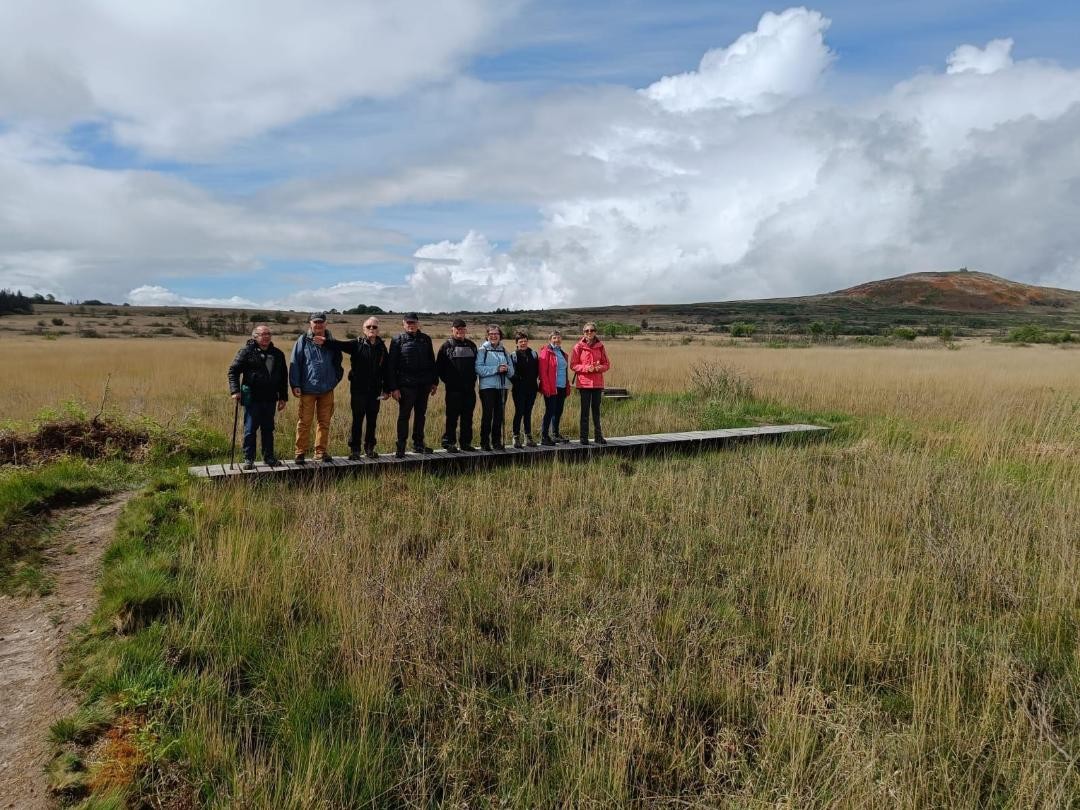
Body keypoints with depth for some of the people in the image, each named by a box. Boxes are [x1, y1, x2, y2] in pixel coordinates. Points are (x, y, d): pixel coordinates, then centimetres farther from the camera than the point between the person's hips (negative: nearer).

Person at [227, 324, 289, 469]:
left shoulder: (278, 354, 11)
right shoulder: (247, 351, -2)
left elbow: (283, 377, 16)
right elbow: (233, 370, -1)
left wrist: (283, 397, 13)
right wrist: (235, 390, -12)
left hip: (270, 399, 4)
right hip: (252, 398, -4)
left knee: (268, 429, 11)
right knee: (250, 429, 2)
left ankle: (269, 457, 21)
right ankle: (248, 459, 10)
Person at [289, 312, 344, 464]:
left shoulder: (331, 341, 10)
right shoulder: (303, 341, 0)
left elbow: (337, 362, 20)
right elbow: (295, 363, -2)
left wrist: (336, 379, 9)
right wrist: (295, 385, -8)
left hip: (327, 389, 4)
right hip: (308, 389, -3)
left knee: (324, 422, 9)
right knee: (304, 422, -1)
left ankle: (321, 451, 18)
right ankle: (300, 453, 7)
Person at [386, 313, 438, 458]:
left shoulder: (425, 339, 9)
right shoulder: (398, 341, -2)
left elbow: (432, 361, 15)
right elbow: (391, 365, -5)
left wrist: (434, 382, 11)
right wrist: (393, 388, -11)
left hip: (424, 384, 4)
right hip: (406, 385, -4)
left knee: (421, 415, 12)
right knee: (404, 416, 0)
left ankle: (418, 444, 24)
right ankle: (401, 447, 6)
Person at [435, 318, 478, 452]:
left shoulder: (471, 345, 13)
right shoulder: (446, 346, 1)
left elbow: (477, 364, 19)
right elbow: (439, 367, 0)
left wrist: (473, 379, 9)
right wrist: (447, 380, -3)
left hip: (469, 388, 4)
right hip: (454, 389, -4)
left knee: (468, 416, 7)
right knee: (452, 416, -2)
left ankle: (466, 442, 15)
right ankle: (449, 442, 5)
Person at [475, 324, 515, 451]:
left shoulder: (504, 350, 13)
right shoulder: (483, 350, -1)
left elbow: (512, 370, 11)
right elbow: (479, 369, -13)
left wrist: (507, 369, -12)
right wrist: (496, 369, -18)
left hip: (502, 386, 5)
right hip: (487, 386, -5)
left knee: (499, 415, 8)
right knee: (487, 415, -4)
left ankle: (497, 441, 17)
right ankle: (484, 442, 3)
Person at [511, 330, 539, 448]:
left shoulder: (534, 354, 9)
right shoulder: (513, 355, -3)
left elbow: (537, 370, 13)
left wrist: (533, 381, 4)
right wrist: (516, 383, -11)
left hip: (531, 388, 4)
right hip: (519, 389, -4)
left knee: (528, 413, 10)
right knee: (519, 412, -3)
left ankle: (528, 437, 16)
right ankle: (516, 437, 3)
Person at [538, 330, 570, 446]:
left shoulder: (563, 354, 17)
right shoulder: (546, 352, -5)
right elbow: (543, 372, -12)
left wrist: (567, 387, 15)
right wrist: (546, 387, -18)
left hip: (562, 388, 7)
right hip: (551, 388, -7)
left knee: (558, 412, 13)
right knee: (550, 412, -6)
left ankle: (555, 434, 25)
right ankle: (544, 437, -1)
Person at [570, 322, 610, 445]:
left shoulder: (600, 346, 6)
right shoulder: (578, 347, -2)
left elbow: (607, 364, 9)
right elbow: (573, 365, -3)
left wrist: (599, 367, -12)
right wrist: (586, 368, -17)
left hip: (598, 382, 3)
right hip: (584, 382, -3)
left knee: (596, 409, 9)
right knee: (585, 410, -1)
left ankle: (598, 436, 17)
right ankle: (584, 437, 5)